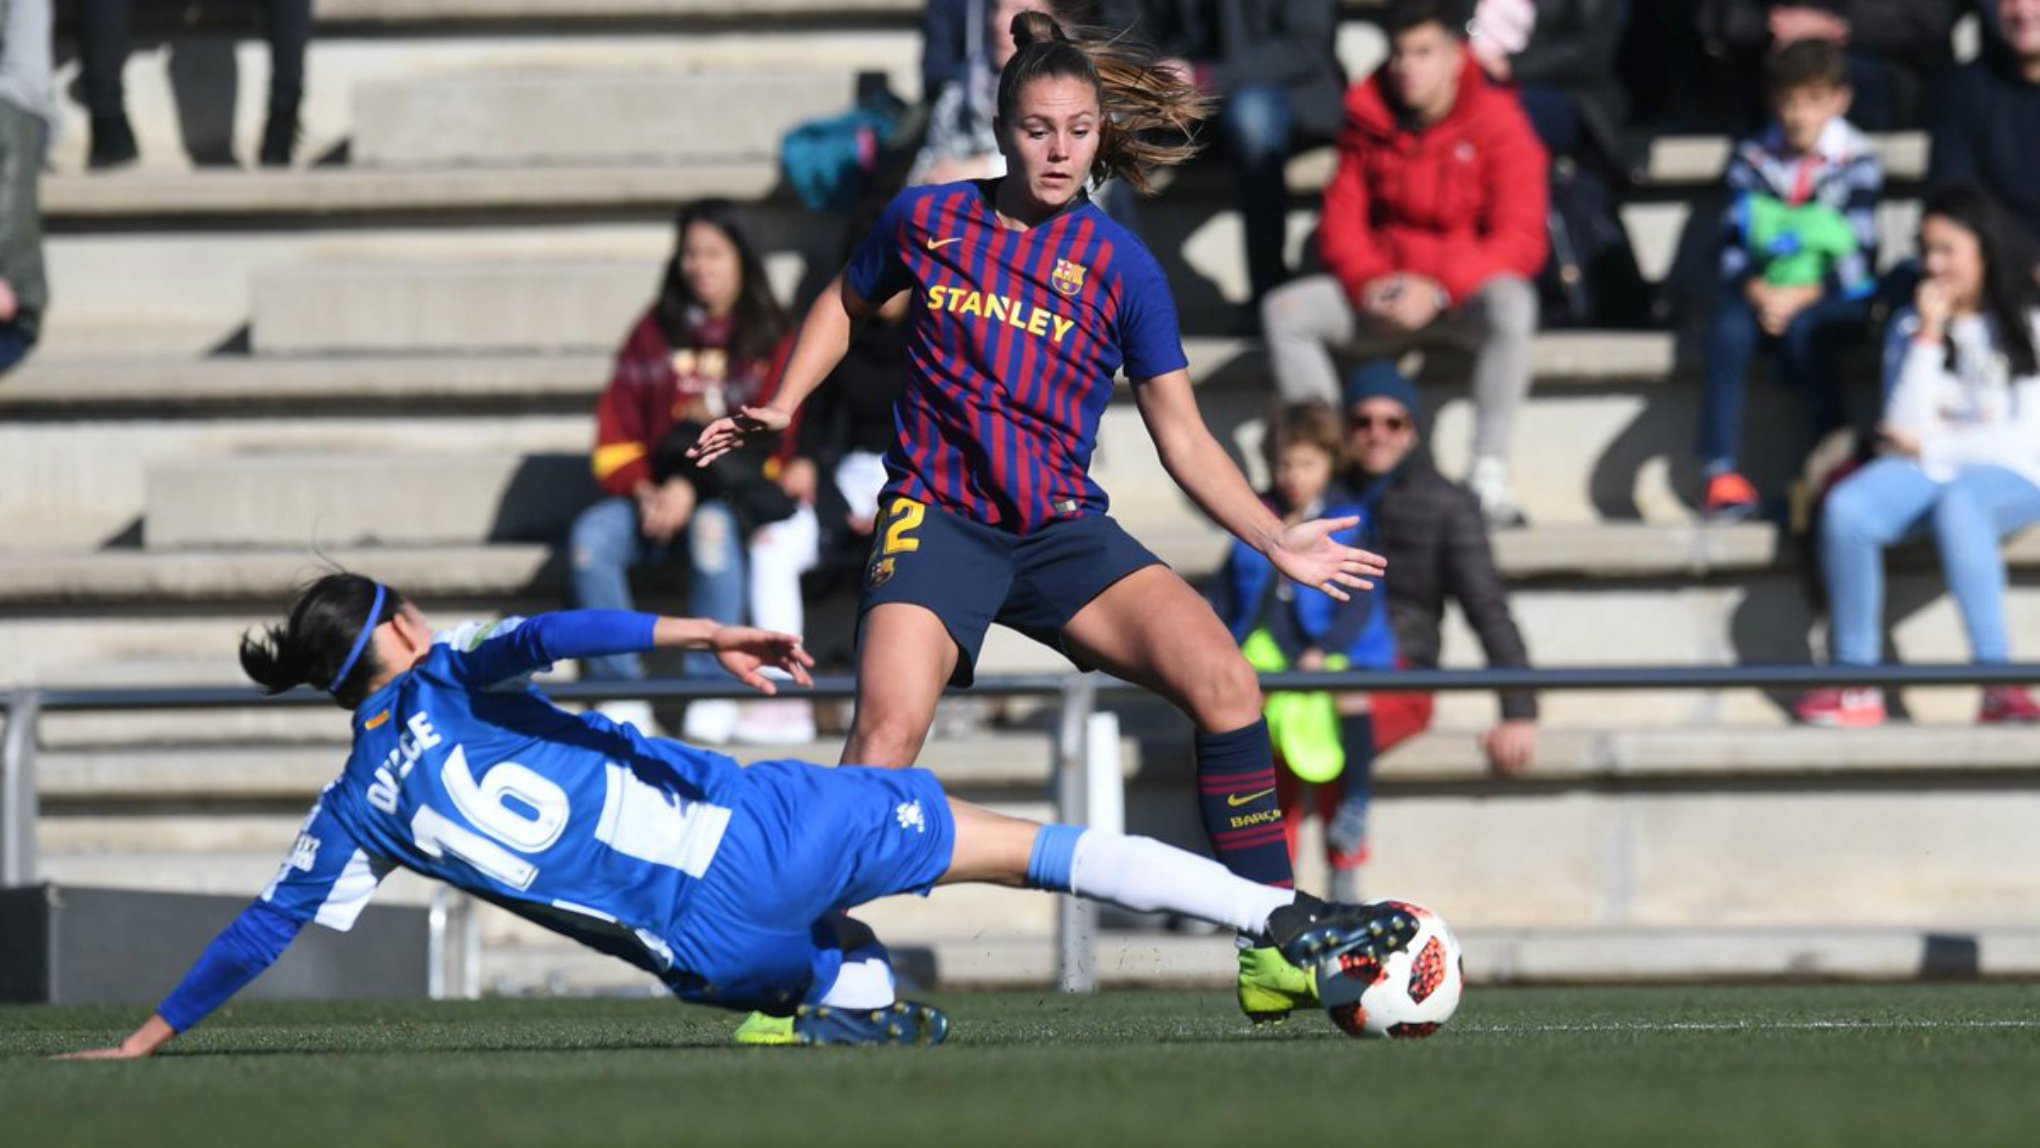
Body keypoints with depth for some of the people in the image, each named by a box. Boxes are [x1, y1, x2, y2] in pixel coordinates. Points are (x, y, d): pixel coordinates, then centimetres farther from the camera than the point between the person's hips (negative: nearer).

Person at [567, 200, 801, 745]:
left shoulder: (771, 338, 3)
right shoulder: (656, 332, 14)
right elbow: (617, 423, 10)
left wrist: (694, 488, -17)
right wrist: (642, 490, -9)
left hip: (736, 492, -3)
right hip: (658, 490, 3)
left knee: (712, 526, -39)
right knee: (591, 536, -27)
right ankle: (620, 692, -24)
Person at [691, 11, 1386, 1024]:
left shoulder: (1120, 268, 3)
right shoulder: (928, 220, 4)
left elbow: (1182, 436, 6)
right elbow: (847, 301, 26)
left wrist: (1275, 540, -4)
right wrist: (779, 408, 13)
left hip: (1064, 531, 1)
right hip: (937, 520, -1)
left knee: (1222, 677, -20)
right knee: (888, 730, -26)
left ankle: (1272, 951, -11)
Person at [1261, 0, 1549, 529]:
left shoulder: (1498, 124, -8)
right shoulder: (1369, 119, 5)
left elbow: (1521, 241, -15)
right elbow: (1342, 219, 5)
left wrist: (1439, 289, -27)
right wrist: (1368, 281, -17)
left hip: (1467, 293, -4)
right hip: (1385, 295, 4)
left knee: (1511, 304, -39)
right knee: (1285, 311, -20)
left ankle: (1488, 474, -36)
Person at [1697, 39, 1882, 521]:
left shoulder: (1856, 164, -1)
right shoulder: (1752, 160, 7)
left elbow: (1859, 256, -7)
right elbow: (1733, 247, 3)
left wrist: (1800, 298, -18)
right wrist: (1756, 292, -17)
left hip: (1834, 299, -2)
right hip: (1763, 295, 2)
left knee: (1805, 331, -35)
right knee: (1728, 330, -30)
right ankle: (1719, 469, -34)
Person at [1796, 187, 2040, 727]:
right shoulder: (1909, 325, 14)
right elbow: (1904, 429, 2)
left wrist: (1930, 446, -3)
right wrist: (1929, 337, -3)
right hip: (1925, 476, 3)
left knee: (1956, 501, -41)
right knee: (1845, 509, -30)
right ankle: (1855, 686, -27)